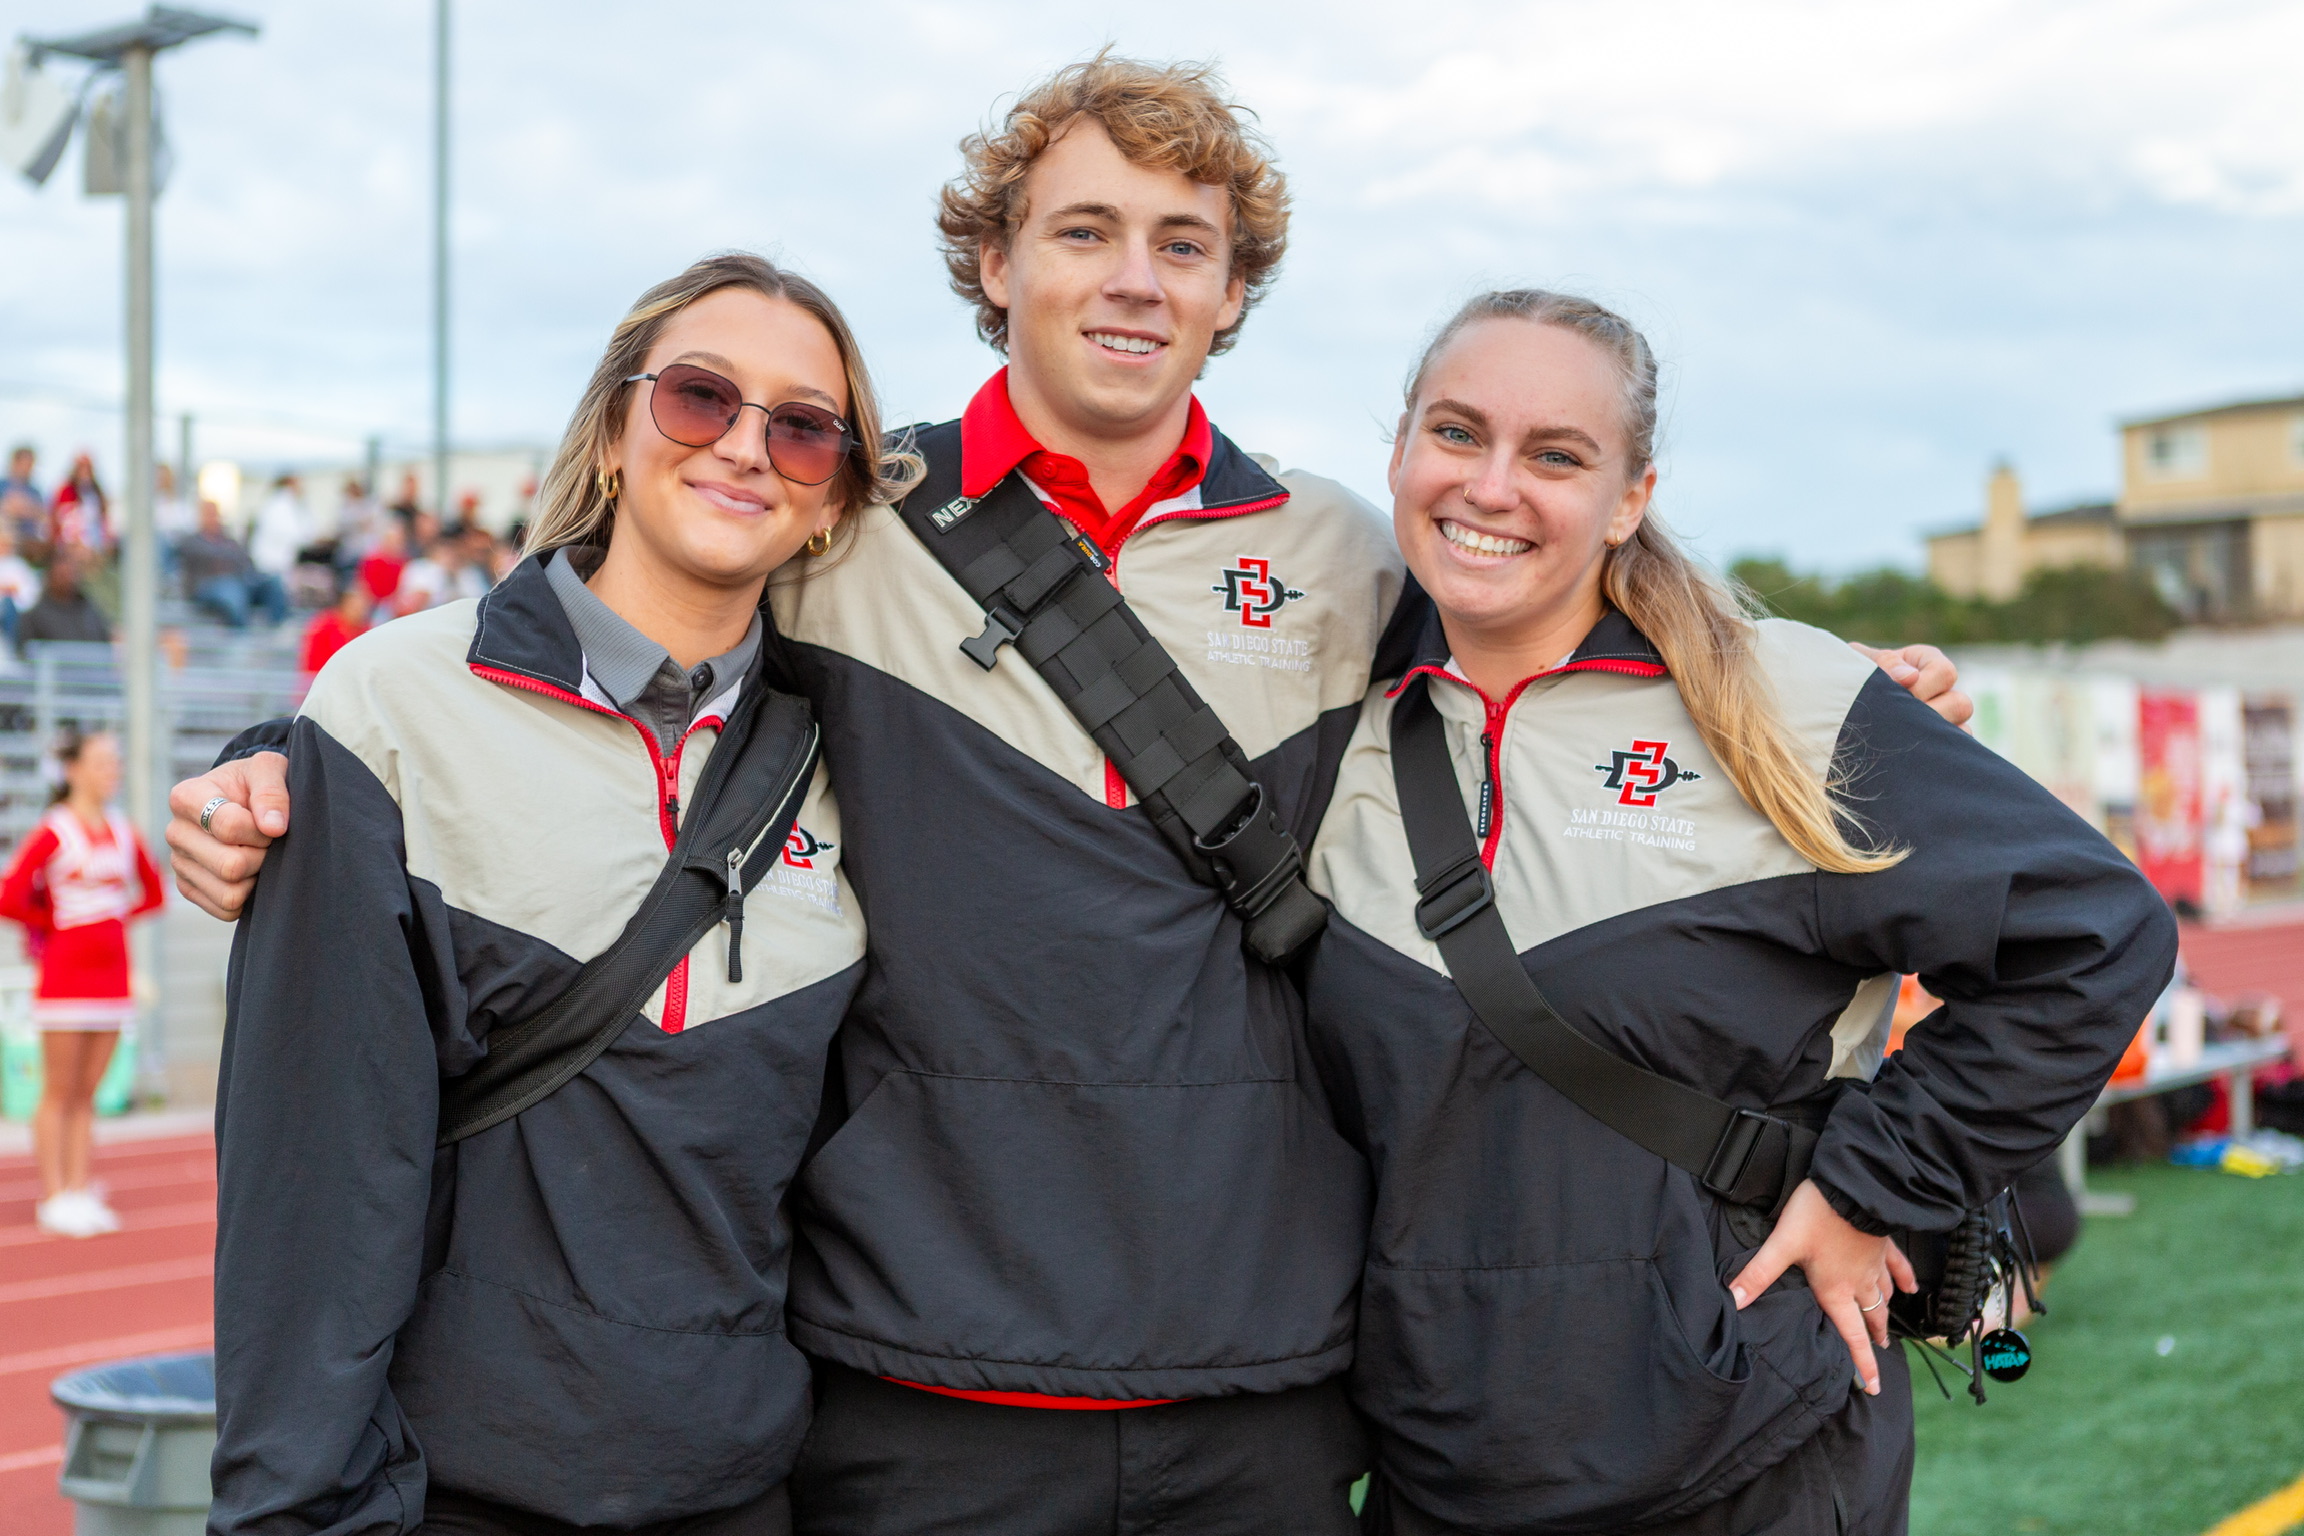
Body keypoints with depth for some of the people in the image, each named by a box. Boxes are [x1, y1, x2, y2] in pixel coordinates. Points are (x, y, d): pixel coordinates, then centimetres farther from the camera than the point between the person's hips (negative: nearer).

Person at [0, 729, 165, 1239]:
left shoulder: (123, 832, 10)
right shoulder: (52, 832, -7)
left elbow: (153, 892, 21)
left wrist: (117, 919, 7)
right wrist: (55, 924, -1)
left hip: (111, 975, 5)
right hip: (65, 973, -5)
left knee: (87, 1092, 9)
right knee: (59, 1091, 0)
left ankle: (80, 1192, 14)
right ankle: (54, 1199, 4)